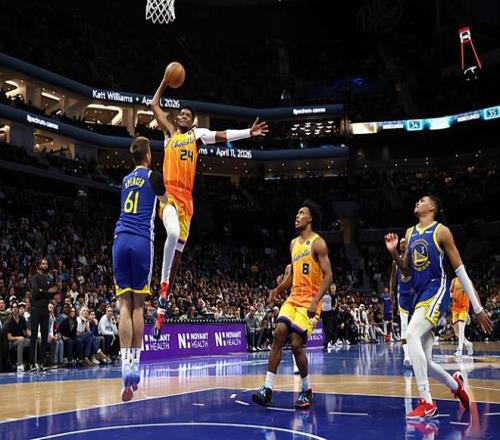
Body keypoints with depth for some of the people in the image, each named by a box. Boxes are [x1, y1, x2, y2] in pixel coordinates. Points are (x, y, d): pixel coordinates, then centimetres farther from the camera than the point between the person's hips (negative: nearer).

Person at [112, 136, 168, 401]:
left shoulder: (126, 180, 21)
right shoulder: (152, 176, 5)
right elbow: (165, 201, 24)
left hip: (120, 240, 4)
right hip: (142, 241, -4)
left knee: (125, 304, -1)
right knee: (138, 304, 2)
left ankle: (125, 364, -12)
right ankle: (135, 364, -1)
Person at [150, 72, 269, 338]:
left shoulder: (197, 134, 16)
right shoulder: (170, 132, 17)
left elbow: (223, 135, 4)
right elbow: (154, 105, 20)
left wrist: (249, 133, -7)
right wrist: (165, 83, 16)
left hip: (186, 198, 2)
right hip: (169, 193, -2)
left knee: (178, 250, 5)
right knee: (173, 234, -32)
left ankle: (163, 305, 14)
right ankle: (163, 285, -15)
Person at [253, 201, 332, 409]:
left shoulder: (317, 243, -9)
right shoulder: (294, 243, 15)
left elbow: (328, 275, -15)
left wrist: (315, 301, -24)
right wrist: (277, 289, 10)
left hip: (309, 302, -7)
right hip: (293, 298, 7)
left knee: (296, 343, -12)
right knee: (278, 334, -9)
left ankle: (307, 391, 9)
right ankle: (267, 389, -9)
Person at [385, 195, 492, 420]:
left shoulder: (441, 231, -3)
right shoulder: (410, 233, 15)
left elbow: (460, 271, -4)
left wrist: (478, 308, -5)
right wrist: (394, 252, 0)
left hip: (436, 291, -7)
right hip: (419, 294, 7)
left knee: (411, 334, -31)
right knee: (424, 362, 4)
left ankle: (427, 402, -26)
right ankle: (454, 383, 36)